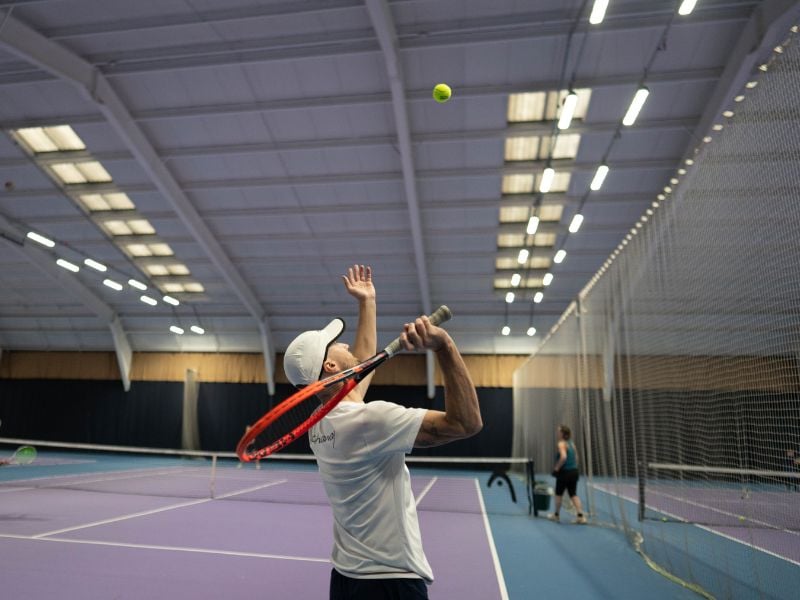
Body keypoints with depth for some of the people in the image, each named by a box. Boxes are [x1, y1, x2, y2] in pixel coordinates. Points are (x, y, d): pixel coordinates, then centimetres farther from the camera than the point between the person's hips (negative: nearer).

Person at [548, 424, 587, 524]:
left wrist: (557, 468, -19)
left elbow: (563, 457, -28)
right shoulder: (571, 443, 11)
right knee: (573, 494, 10)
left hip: (564, 472, -7)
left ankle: (556, 515, 23)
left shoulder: (561, 444, -14)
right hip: (574, 471, 7)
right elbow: (576, 457, 17)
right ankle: (581, 516, -1)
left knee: (559, 494, 11)